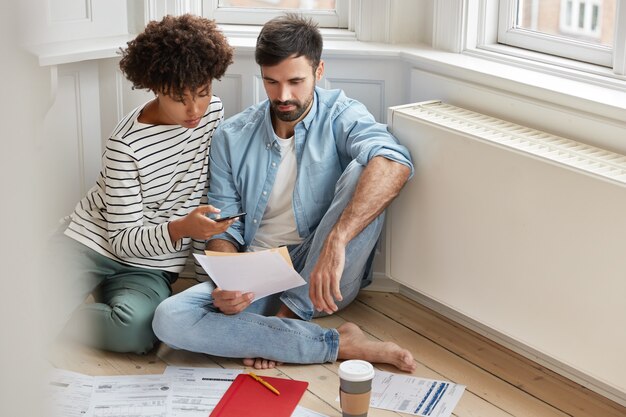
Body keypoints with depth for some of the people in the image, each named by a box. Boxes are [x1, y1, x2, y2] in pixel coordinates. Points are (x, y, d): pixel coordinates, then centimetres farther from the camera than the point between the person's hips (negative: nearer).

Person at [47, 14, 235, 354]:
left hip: (150, 266, 4)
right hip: (91, 242, -3)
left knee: (134, 329, -30)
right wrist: (181, 228, -33)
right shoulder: (127, 145, -17)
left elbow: (210, 195, 8)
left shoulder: (213, 112, -3)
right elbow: (123, 240, -15)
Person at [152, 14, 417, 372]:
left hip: (323, 275, -2)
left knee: (361, 173, -26)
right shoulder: (232, 137, 6)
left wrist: (336, 240, -42)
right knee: (169, 318, -26)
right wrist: (226, 283, -18)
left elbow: (394, 163, -26)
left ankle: (286, 316, -21)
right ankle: (340, 344, -25)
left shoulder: (341, 116, -4)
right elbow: (225, 228, 6)